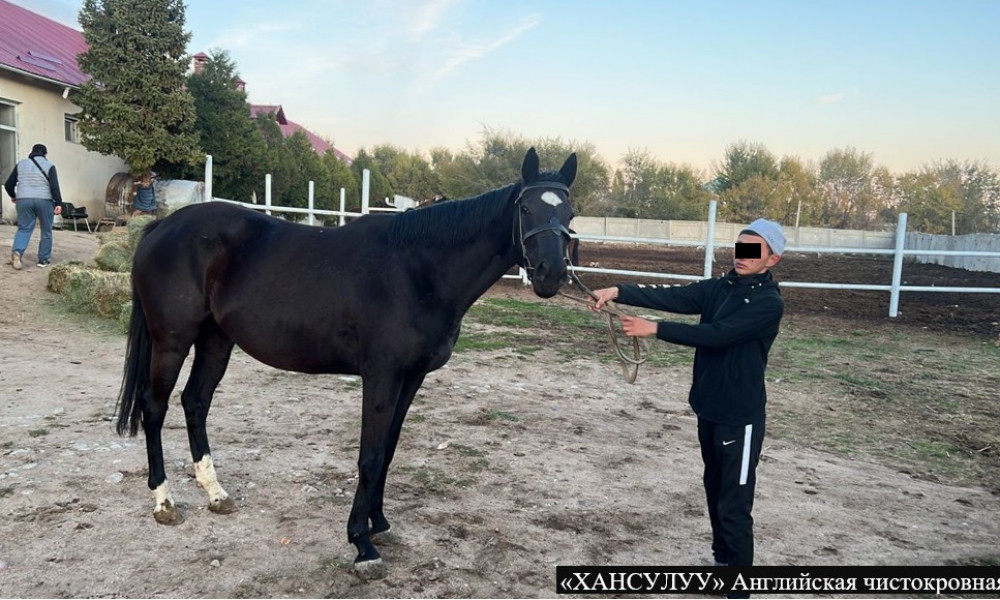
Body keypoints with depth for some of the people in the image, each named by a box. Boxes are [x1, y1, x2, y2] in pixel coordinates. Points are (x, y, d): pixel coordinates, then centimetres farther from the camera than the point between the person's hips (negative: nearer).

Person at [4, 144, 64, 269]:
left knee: (24, 228, 7)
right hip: (44, 201, -2)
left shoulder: (20, 164, 11)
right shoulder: (49, 166, 1)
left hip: (23, 200, 3)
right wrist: (58, 203, -10)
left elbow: (8, 184, 13)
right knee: (46, 231, 8)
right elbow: (54, 187, -11)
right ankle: (44, 259, 9)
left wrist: (13, 196, 30)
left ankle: (17, 251, -18)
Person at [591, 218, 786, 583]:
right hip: (709, 408, 8)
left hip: (739, 416, -7)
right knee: (715, 492, 21)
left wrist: (655, 329, -30)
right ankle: (722, 560, 39)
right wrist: (619, 292, -22)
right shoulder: (718, 288, 5)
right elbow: (670, 297, -8)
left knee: (733, 506, -2)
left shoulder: (769, 303, -16)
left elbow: (716, 334, -26)